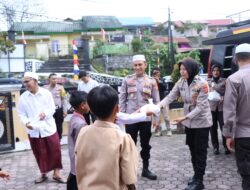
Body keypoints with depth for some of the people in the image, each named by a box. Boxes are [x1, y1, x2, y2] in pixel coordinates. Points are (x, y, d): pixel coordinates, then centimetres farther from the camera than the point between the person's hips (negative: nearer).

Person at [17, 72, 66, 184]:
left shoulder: (46, 93, -5)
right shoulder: (23, 97, -1)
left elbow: (52, 108, -3)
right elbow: (21, 113, 1)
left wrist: (45, 113, -24)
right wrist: (26, 122, -18)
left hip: (49, 128, -1)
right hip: (33, 130, 1)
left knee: (55, 151, 3)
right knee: (39, 153, 11)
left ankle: (56, 173, 19)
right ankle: (43, 174, 29)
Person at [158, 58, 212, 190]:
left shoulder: (202, 84, -21)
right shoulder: (181, 82, -4)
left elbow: (200, 106, -23)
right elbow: (170, 96, -10)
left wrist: (184, 117, -30)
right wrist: (158, 105, -27)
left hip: (201, 121, -6)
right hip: (189, 122, 6)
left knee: (200, 151, 2)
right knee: (193, 149, 17)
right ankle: (196, 175, 33)